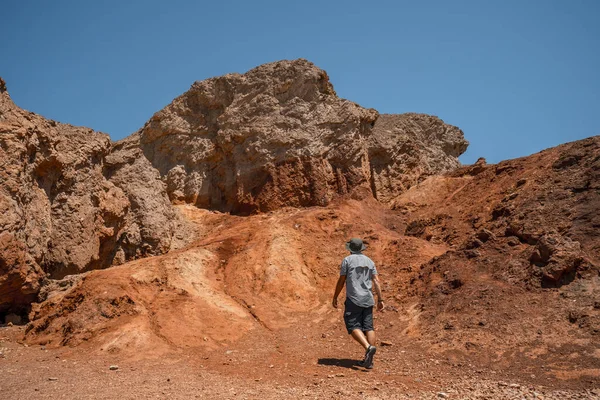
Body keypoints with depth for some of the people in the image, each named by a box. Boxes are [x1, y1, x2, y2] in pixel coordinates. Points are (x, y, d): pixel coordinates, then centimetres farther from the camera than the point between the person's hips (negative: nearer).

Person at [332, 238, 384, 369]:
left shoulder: (347, 260, -2)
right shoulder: (369, 261, 12)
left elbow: (341, 281, -3)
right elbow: (376, 281, 6)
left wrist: (335, 298, 6)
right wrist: (380, 299, 7)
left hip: (354, 299, -5)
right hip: (368, 299, 5)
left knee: (354, 327, -4)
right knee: (368, 327, 5)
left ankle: (368, 347, -26)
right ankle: (369, 360, 2)